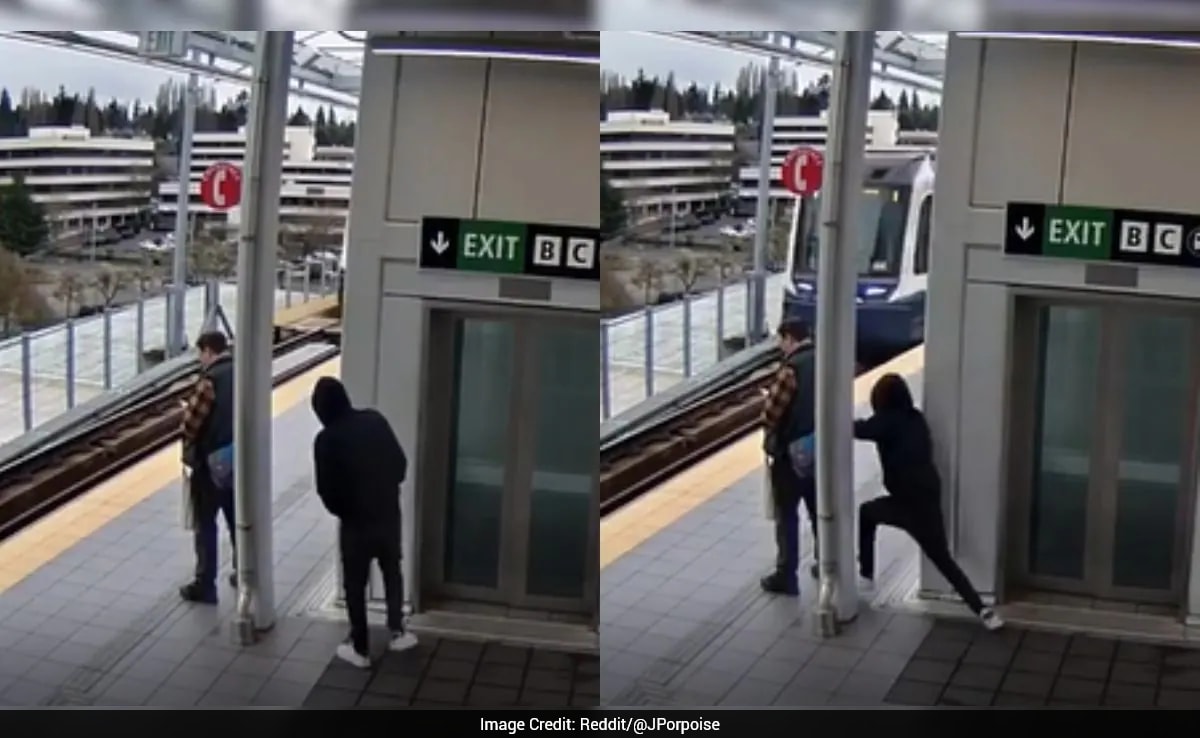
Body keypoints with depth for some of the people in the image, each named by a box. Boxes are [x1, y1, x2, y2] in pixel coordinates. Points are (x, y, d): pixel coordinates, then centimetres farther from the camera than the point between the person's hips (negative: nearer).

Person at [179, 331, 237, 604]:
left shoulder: (210, 379, -20)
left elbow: (193, 421, -20)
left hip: (211, 461, -7)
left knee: (205, 525, 2)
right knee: (238, 521, 19)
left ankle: (205, 586, 5)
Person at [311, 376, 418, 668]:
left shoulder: (327, 440, -15)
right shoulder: (375, 420, -3)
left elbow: (326, 490, -12)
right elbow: (401, 463, 2)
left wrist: (342, 512, 8)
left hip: (356, 521, -4)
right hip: (389, 513, 4)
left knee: (355, 584, 12)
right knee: (392, 571, 26)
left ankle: (360, 649, 18)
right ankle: (397, 631, 27)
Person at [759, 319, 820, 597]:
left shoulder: (792, 367, -20)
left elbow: (772, 410, -19)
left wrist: (770, 435, 0)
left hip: (791, 451, -7)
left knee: (787, 516, 1)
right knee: (820, 511, 19)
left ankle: (786, 576, 4)